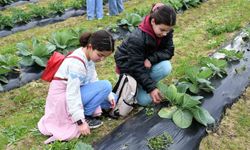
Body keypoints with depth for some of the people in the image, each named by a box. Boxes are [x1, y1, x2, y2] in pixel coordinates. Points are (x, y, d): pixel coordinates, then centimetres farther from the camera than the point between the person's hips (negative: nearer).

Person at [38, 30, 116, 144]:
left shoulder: (88, 56, -1)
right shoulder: (76, 63, -29)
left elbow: (93, 80, 4)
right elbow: (72, 95, -30)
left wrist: (108, 95, -6)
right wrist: (81, 121, -28)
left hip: (75, 92, 9)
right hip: (63, 96, -9)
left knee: (111, 99, 7)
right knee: (106, 86, -21)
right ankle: (85, 116, -9)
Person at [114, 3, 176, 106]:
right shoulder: (136, 38, -34)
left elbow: (168, 51, -14)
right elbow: (136, 67, -31)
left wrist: (151, 59, -32)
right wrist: (151, 88, -33)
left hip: (147, 62, 6)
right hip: (129, 66, -5)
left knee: (166, 67, -26)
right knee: (145, 100, -16)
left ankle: (143, 84, -2)